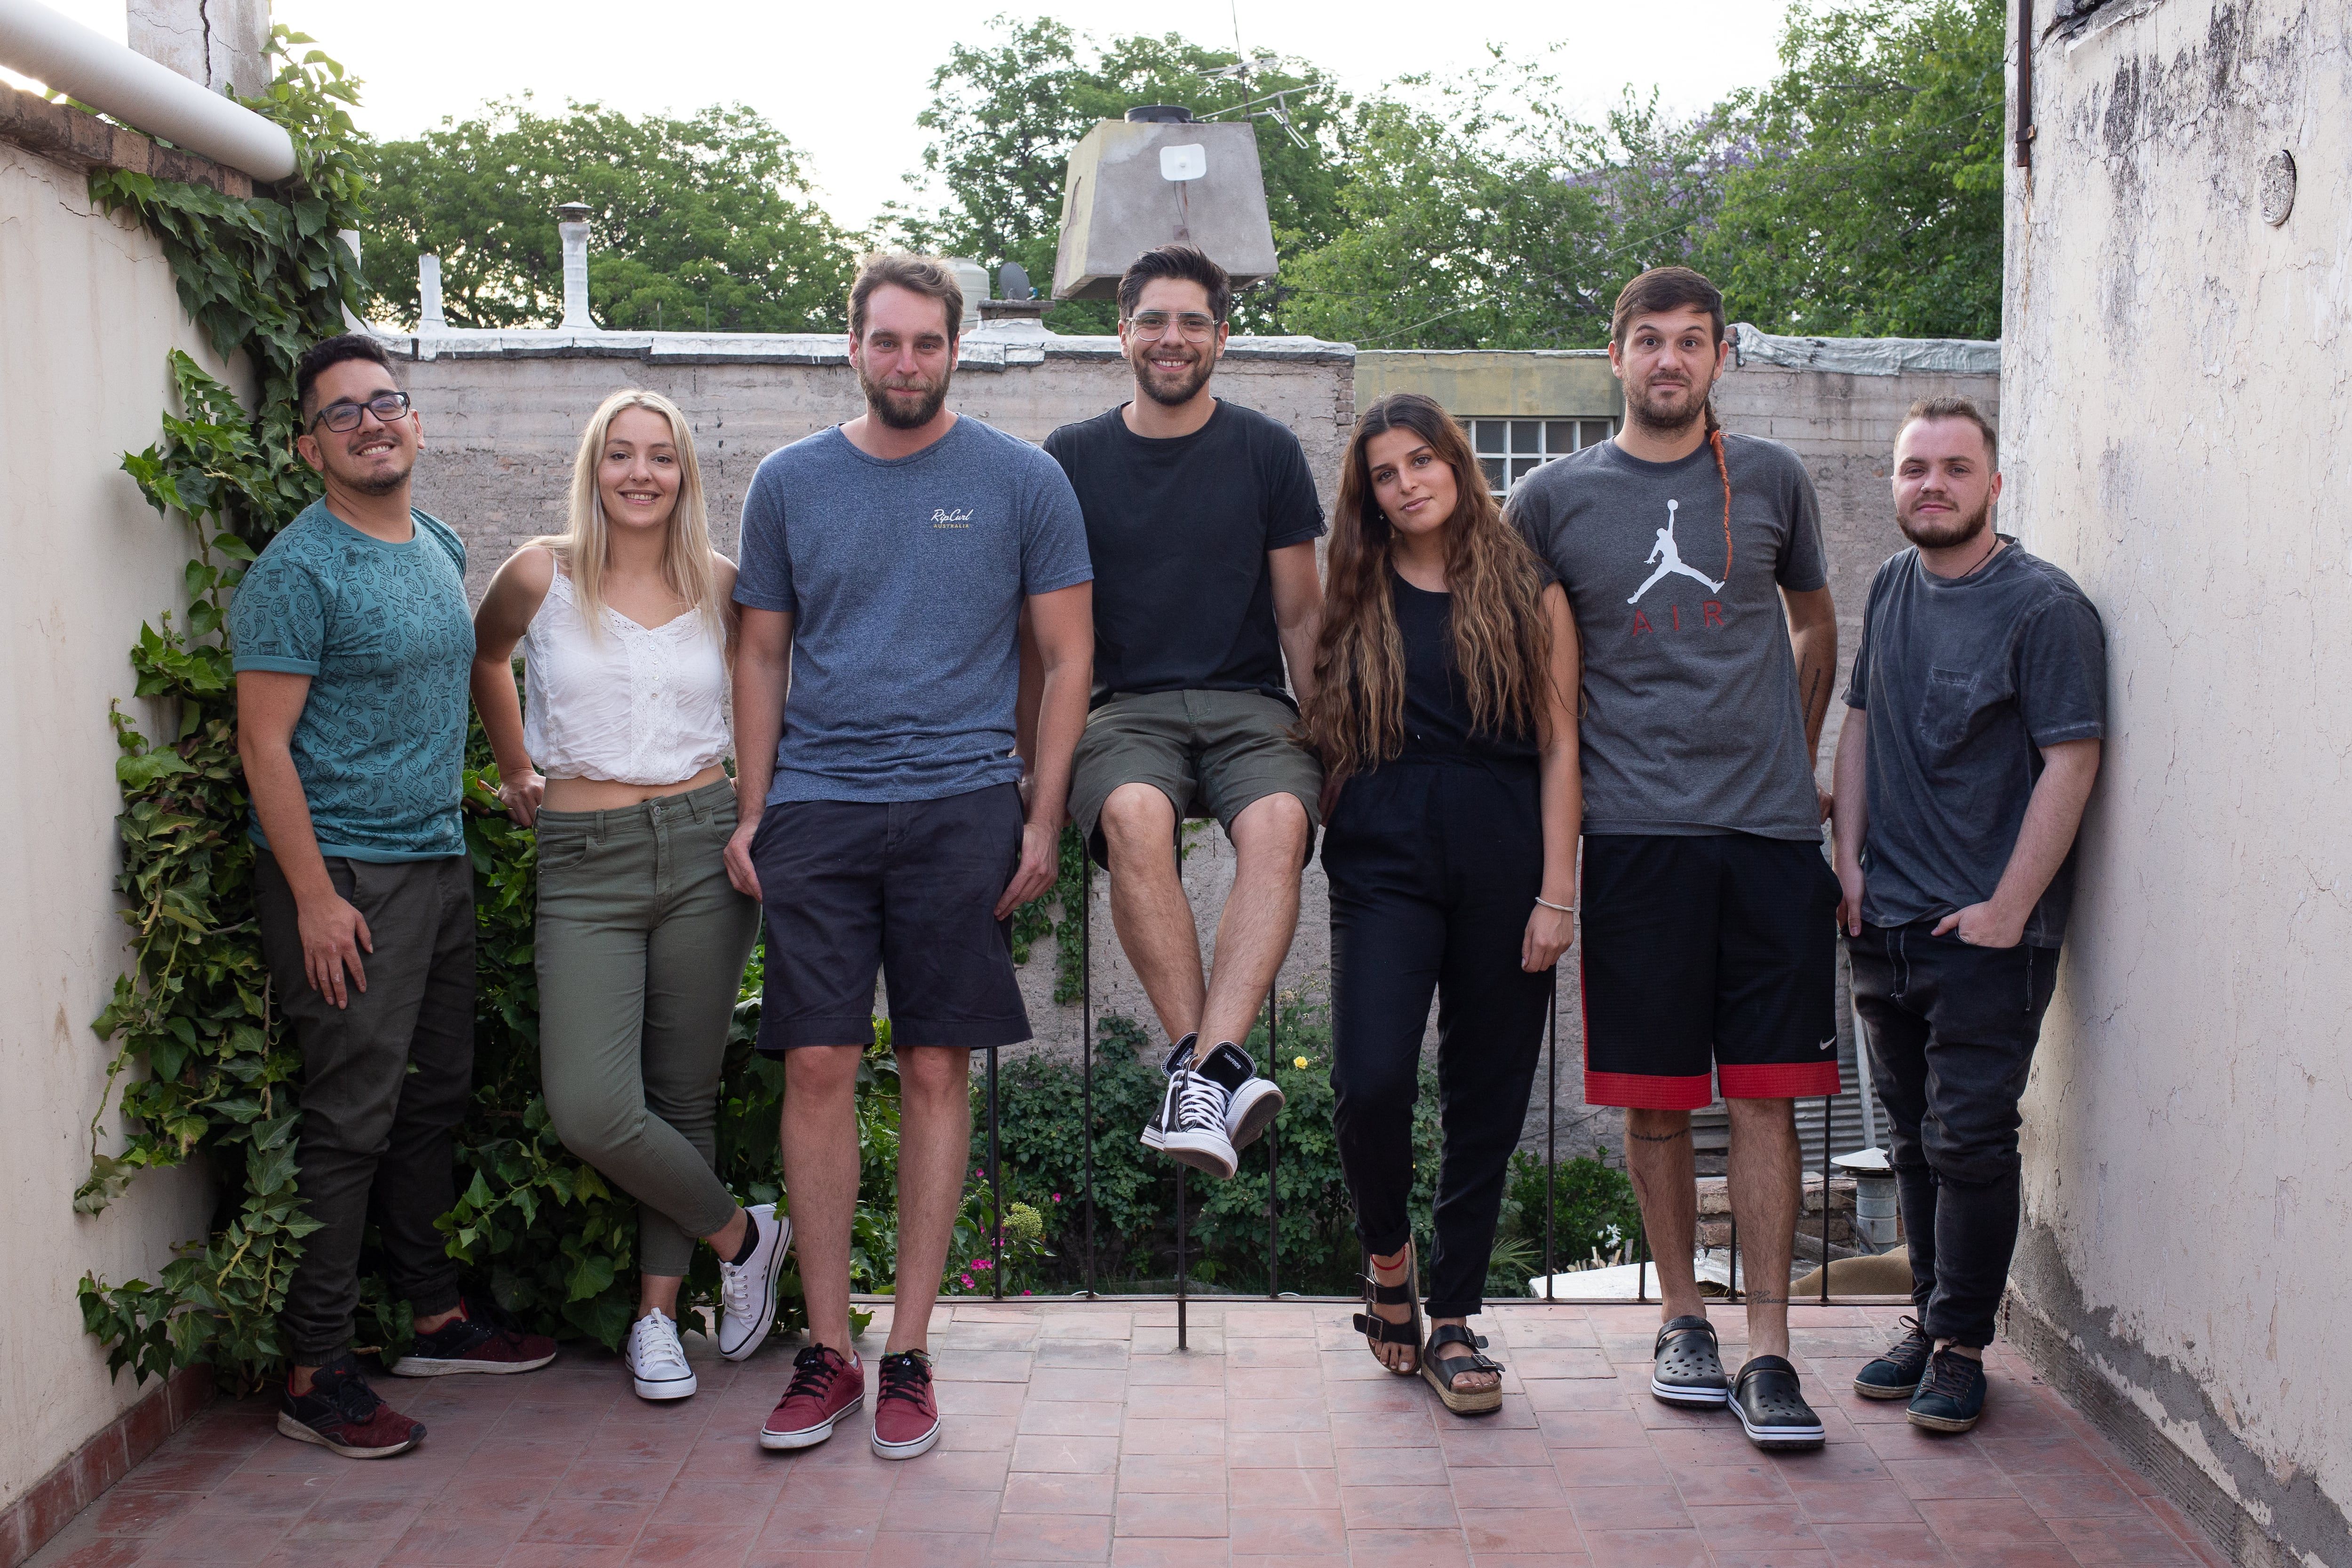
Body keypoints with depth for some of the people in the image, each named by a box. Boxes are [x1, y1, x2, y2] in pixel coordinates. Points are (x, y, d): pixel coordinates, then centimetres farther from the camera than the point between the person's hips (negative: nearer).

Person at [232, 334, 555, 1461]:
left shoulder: (440, 550, 13)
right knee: (350, 1121, -6)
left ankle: (435, 1316, 27)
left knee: (435, 1100, 14)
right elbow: (265, 745, -14)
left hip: (439, 863, 8)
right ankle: (314, 1377, 2)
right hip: (344, 877, -8)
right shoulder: (298, 571, -11)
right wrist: (314, 897, -18)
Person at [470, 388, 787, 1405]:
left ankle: (657, 1315, 22)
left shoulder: (720, 584, 3)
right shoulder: (542, 575, 0)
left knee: (685, 1095, 6)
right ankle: (741, 1235, 11)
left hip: (703, 845, 1)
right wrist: (515, 770, 22)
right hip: (584, 863, -1)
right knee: (591, 1111, -14)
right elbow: (484, 656, 19)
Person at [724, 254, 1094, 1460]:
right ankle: (827, 1349, 9)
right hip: (815, 806, 2)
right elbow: (762, 656, 14)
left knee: (936, 1074, 2)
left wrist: (1042, 818, -3)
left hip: (960, 805, -1)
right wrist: (749, 812, 6)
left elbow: (1066, 659, 5)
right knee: (817, 1067, -2)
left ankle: (909, 1352, 10)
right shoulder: (790, 483, 10)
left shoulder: (1022, 481, 4)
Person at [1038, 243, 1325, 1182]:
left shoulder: (1267, 451, 11)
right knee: (1135, 814, -36)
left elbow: (1300, 617, 14)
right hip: (1126, 708, 0)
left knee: (1278, 822, -34)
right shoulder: (1072, 457, 11)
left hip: (1250, 706, 0)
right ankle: (1217, 1066, -36)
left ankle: (1198, 1075, -44)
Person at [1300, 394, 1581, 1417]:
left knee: (1486, 1102, 5)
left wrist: (1556, 895, -3)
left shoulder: (1529, 595, 8)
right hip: (1385, 863, 0)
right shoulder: (1355, 604, 11)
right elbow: (1320, 741, 12)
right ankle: (1388, 1262, 14)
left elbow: (1559, 749, 4)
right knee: (1370, 1082, -15)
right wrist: (1312, 840, -2)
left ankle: (1453, 1324, 19)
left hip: (1504, 868, 1)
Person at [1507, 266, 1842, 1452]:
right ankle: (1681, 1320, 22)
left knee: (1765, 1095, -1)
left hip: (1770, 831, 1)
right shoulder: (1555, 498, 6)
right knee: (1654, 1098, 5)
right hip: (1636, 832, 0)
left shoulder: (1770, 480, 10)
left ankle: (1768, 1353, 5)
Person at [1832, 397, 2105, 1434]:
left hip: (1989, 928, -6)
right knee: (1913, 1137, 13)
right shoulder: (1892, 589, 10)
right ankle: (1927, 1318, 25)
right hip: (1887, 919, 6)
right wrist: (1850, 860, 7)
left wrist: (2007, 909, -15)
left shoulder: (2043, 606, -9)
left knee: (1970, 1141, -3)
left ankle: (1960, 1346, 8)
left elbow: (2071, 762, -13)